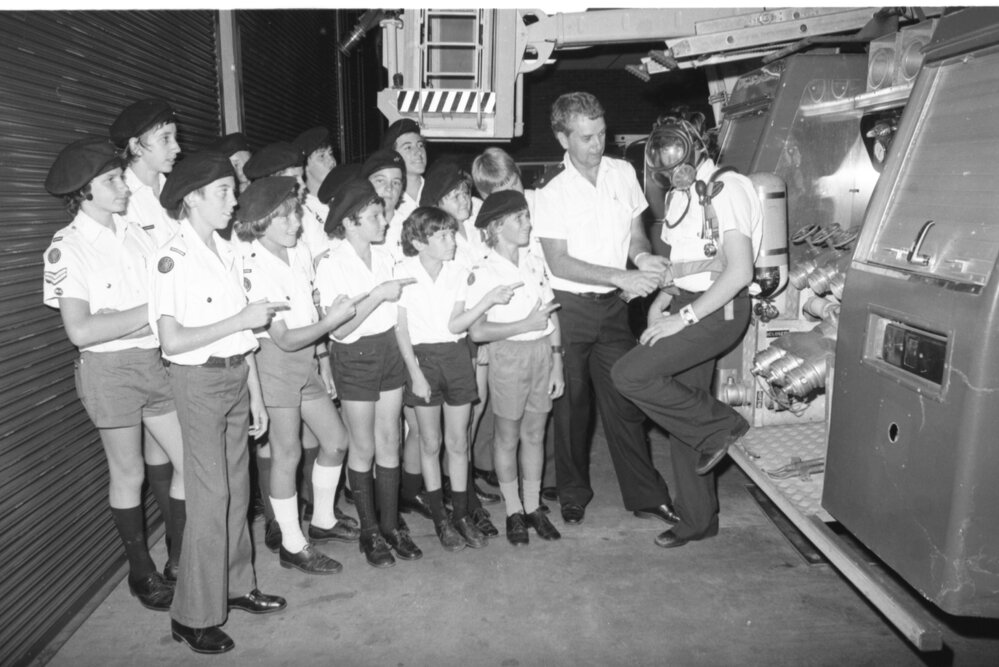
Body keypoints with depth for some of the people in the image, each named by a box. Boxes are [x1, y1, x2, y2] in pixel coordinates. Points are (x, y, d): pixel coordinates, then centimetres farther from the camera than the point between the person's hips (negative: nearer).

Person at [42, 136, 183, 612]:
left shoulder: (134, 232, 4)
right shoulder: (67, 247, -11)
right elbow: (80, 331, -19)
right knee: (129, 475, 10)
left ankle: (181, 560, 24)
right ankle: (141, 572, 31)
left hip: (155, 360, 5)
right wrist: (147, 312, -18)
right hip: (109, 370, -5)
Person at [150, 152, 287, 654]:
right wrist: (242, 319, -18)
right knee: (210, 496, -3)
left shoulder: (227, 252, 8)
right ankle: (193, 616, 12)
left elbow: (242, 334, 11)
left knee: (236, 487, 14)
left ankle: (236, 585, 31)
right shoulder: (173, 258, -13)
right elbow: (172, 340, -19)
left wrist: (256, 395, 11)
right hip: (198, 379, -7)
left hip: (236, 375, 7)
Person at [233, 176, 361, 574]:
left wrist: (321, 344, 8)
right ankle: (293, 545, 18)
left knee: (336, 440, 13)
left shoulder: (301, 254, 3)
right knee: (287, 454, 2)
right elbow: (284, 339, -19)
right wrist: (332, 320, -20)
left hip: (307, 358, 8)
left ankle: (322, 520, 34)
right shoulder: (254, 270, -18)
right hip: (276, 363, -8)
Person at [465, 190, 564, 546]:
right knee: (508, 436, 9)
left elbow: (552, 315, 7)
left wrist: (557, 362, 4)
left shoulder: (534, 263, 4)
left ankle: (533, 506, 28)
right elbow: (477, 331, -20)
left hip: (542, 352, 5)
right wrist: (527, 324, -18)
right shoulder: (483, 273, -13)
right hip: (508, 356, -5)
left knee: (535, 433, 14)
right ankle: (514, 511, 25)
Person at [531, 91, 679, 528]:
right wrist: (622, 276, -21)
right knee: (571, 402, 8)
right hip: (569, 307, -3)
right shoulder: (550, 193, -11)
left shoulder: (623, 173, 3)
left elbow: (635, 233, 10)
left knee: (624, 401, 7)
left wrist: (643, 256, -14)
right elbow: (559, 263, -15)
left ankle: (646, 496, 18)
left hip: (612, 305, 3)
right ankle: (573, 495, 25)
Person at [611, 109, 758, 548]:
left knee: (631, 375, -20)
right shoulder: (680, 194, 15)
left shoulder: (727, 189, -11)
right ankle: (698, 519, 23)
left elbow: (739, 272, -20)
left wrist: (684, 316, -21)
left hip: (719, 310, -9)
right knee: (683, 408, 10)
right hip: (687, 306, 9)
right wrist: (662, 301, 6)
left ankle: (720, 426, -1)